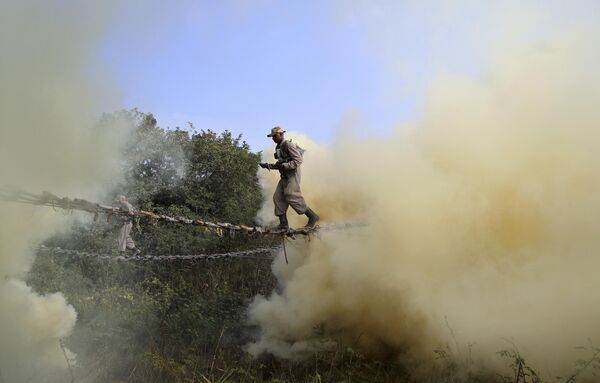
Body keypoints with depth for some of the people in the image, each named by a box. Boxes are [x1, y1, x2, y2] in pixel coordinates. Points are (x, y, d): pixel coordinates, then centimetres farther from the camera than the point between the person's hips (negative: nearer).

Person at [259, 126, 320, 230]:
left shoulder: (288, 145, -12)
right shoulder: (279, 148, 17)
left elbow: (298, 160, -19)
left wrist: (284, 166, -25)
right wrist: (268, 166, 13)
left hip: (292, 175, -10)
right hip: (285, 177, 10)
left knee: (292, 198, -16)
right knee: (278, 197, 1)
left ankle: (312, 217, -8)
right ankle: (283, 224, 1)